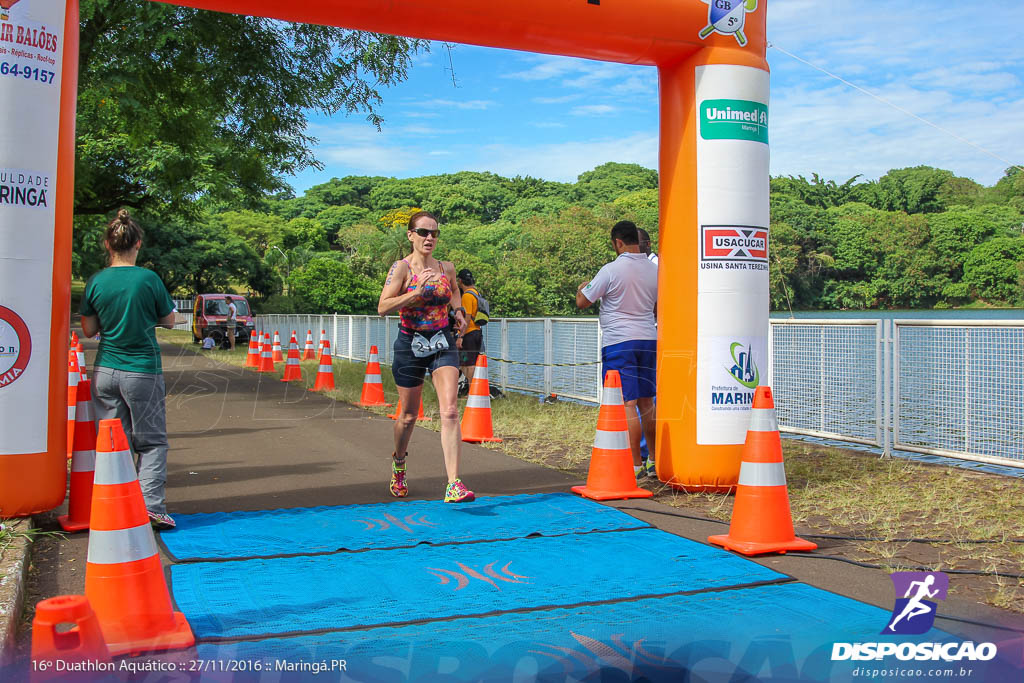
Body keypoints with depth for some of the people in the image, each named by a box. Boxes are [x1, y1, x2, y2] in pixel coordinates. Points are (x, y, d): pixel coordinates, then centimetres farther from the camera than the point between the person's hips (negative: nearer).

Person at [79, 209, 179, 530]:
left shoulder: (96, 282, 0)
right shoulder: (149, 279, -8)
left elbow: (89, 329, 8)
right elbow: (169, 321, 3)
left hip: (105, 371, 3)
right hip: (143, 371, -3)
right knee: (152, 441, 8)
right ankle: (152, 506, -2)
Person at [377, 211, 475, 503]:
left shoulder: (447, 268, 5)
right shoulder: (401, 267, -8)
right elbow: (383, 307, -18)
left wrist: (458, 310, 9)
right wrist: (417, 291, -26)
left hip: (443, 342, 2)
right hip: (410, 344, -2)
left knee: (450, 411, -13)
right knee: (409, 415, 11)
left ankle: (453, 485, -16)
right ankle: (398, 463, 41)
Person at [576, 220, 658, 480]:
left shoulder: (611, 270, -11)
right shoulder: (654, 270, 7)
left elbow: (582, 302, -2)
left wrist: (581, 288, 19)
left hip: (619, 342, -6)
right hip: (648, 339, 6)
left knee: (627, 404, -5)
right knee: (646, 402, 14)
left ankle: (635, 465, -4)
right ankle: (656, 461, 19)